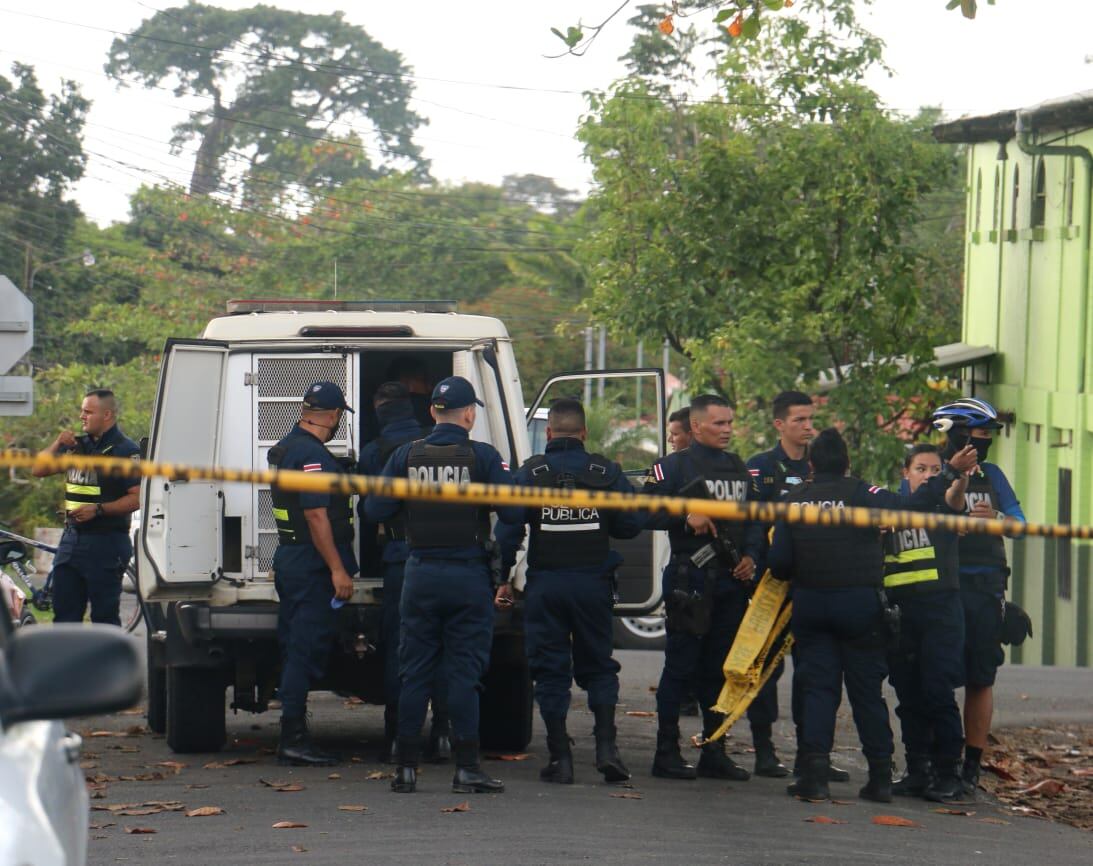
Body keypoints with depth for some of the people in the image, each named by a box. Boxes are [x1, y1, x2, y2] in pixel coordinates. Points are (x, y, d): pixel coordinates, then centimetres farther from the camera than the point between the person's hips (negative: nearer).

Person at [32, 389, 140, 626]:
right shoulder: (77, 445, 15)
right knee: (64, 611, 9)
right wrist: (57, 444, -1)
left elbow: (137, 498, -15)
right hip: (71, 539, 8)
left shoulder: (125, 450, -8)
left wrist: (98, 510, -22)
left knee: (105, 615, -3)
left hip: (106, 544, -7)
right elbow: (38, 470, 15)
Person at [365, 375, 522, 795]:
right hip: (469, 576, -2)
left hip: (421, 576, 2)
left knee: (414, 673, 8)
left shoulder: (406, 456, 0)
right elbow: (514, 512, -13)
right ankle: (466, 768, 0)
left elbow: (374, 511, -1)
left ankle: (406, 767, 8)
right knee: (464, 673, 1)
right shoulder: (483, 457, -8)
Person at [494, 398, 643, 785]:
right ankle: (606, 745, -2)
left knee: (550, 670, 5)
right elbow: (632, 524, 2)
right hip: (593, 582, 1)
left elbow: (508, 530, -6)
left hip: (545, 583, -1)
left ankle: (559, 757, 3)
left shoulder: (530, 473, -2)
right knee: (598, 666, 13)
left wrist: (502, 579, 1)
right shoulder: (606, 472, 1)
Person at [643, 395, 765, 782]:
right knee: (681, 667, -4)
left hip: (732, 580, 6)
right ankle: (667, 752, 0)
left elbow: (756, 517, 21)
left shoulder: (738, 468, 17)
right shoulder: (674, 466, -2)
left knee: (721, 669, 10)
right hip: (689, 579, -6)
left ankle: (714, 752, 16)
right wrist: (685, 517, -19)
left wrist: (750, 555, 5)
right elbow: (646, 513, -8)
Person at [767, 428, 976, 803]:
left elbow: (778, 563, 0)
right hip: (861, 604, -2)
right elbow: (910, 506, -18)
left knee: (817, 688, 4)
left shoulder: (793, 500, 3)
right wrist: (951, 474, -14)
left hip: (810, 604, 2)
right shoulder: (859, 493, -7)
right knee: (867, 690, 5)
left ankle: (814, 774, -7)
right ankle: (880, 776, 7)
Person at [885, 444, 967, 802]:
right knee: (909, 696, 6)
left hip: (941, 609, -4)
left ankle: (948, 773, -5)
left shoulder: (942, 506, 4)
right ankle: (918, 770, 14)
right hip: (901, 612, 4)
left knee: (938, 692, -10)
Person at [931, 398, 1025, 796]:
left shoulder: (991, 476, 14)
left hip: (985, 588, 3)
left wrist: (996, 519, -14)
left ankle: (972, 767, 8)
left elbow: (1020, 521, 8)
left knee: (980, 680, 2)